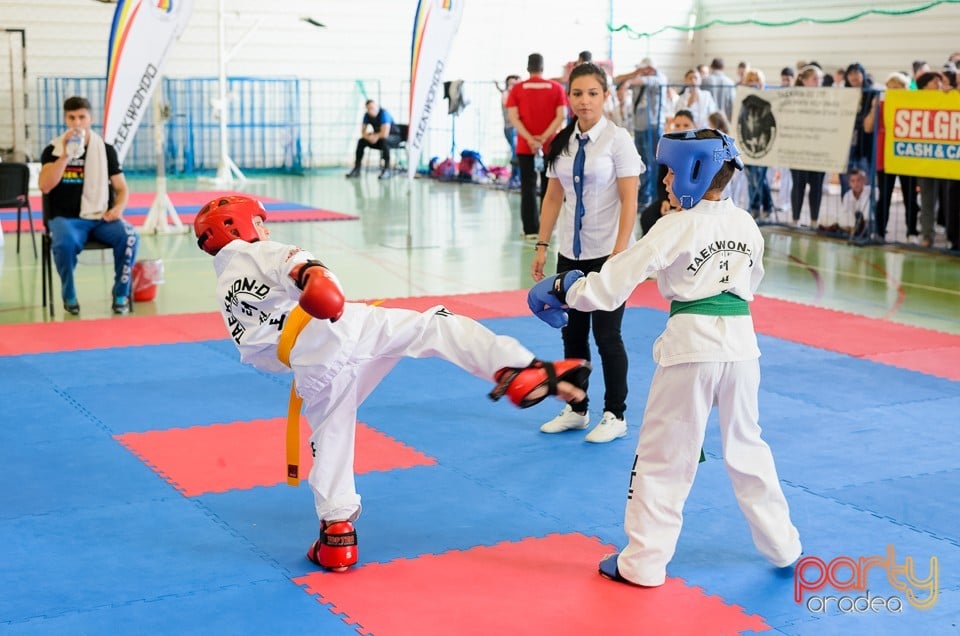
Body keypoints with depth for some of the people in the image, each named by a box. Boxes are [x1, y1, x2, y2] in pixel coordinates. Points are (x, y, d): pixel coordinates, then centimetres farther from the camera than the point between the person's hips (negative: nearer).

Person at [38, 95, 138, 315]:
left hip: (101, 218, 2)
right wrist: (66, 155, -18)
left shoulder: (106, 149, 8)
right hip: (66, 218, -1)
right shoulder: (53, 150, 3)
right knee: (64, 243, -36)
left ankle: (121, 294, -10)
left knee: (129, 237, -29)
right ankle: (69, 296, -10)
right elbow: (44, 186, -12)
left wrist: (118, 208, -11)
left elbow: (121, 188, 11)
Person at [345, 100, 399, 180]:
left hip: (393, 137, -6)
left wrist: (374, 135, -16)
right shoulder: (367, 115, -6)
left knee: (384, 140, -38)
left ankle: (387, 169, -32)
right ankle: (356, 169, -9)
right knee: (361, 141, -12)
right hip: (377, 138, 6)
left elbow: (385, 134, -33)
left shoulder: (384, 114, -25)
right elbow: (363, 132, -1)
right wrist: (369, 137, -22)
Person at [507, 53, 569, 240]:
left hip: (525, 147, 0)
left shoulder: (517, 89, 1)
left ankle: (531, 229, 0)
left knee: (528, 188, 3)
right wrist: (544, 137, -12)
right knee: (549, 188, 10)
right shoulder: (556, 88, 1)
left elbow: (513, 117, -8)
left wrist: (530, 139, -14)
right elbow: (561, 116, -8)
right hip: (550, 146, 0)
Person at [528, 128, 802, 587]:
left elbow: (615, 281, -12)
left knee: (662, 455, 4)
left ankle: (644, 562, 8)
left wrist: (562, 289, 0)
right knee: (746, 446, 21)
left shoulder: (676, 228, -10)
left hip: (691, 344, -5)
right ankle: (782, 545, 30)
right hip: (740, 341, 6)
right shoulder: (746, 225, 6)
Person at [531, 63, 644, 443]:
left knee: (606, 334, 1)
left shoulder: (617, 139, -10)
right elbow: (552, 198, 10)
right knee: (572, 333, 11)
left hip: (606, 252, -5)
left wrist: (619, 254, -19)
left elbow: (629, 200, -13)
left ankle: (615, 416, 13)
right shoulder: (562, 142, 6)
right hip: (570, 253, 5)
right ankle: (576, 410, 25)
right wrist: (542, 246, 5)